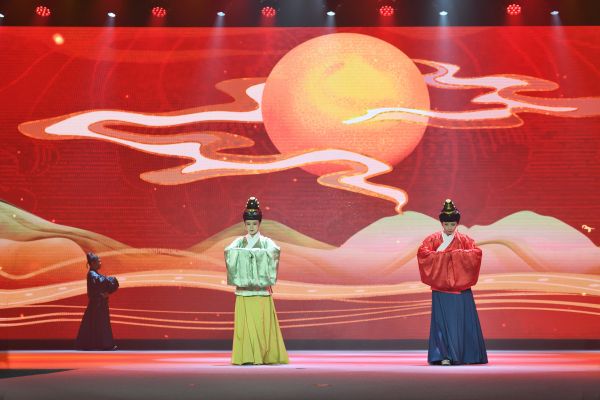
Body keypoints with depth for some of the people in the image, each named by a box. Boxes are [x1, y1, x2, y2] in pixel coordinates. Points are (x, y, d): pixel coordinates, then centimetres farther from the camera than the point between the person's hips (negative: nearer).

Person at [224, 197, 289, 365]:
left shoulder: (266, 242, 4)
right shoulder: (239, 242, 9)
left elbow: (275, 250, -19)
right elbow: (229, 250, -12)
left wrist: (248, 250, -26)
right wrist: (248, 251, -24)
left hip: (262, 289, -1)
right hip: (243, 289, 1)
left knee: (262, 324, -4)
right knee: (245, 324, -3)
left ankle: (265, 356, 3)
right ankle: (246, 356, 3)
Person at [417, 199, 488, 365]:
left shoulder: (464, 240, 8)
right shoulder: (432, 239, 5)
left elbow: (477, 253, -6)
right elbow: (422, 253, -9)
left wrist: (455, 253, -14)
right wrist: (441, 253, -15)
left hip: (461, 288, 1)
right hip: (441, 288, -1)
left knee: (463, 321, 2)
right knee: (443, 321, -3)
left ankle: (467, 356, 11)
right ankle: (445, 356, -1)